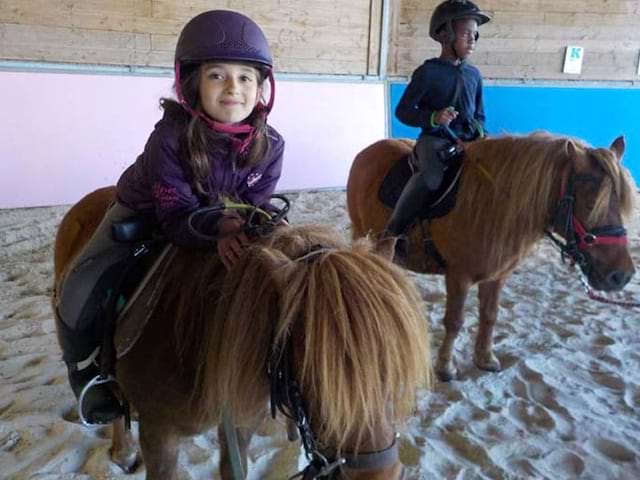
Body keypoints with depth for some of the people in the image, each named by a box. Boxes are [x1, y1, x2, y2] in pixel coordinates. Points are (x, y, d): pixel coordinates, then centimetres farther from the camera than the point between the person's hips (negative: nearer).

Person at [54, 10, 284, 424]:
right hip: (146, 212, -3)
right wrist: (220, 226, -53)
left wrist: (242, 229, -41)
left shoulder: (269, 145, -23)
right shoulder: (171, 135, -33)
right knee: (79, 294, -18)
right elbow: (176, 213, -34)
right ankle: (90, 370, 13)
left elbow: (254, 206, -18)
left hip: (227, 220, 3)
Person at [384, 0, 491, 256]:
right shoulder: (428, 72, -5)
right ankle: (393, 233, -21)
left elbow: (479, 115, 22)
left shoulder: (474, 75, 13)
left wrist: (479, 136, 1)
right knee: (430, 177, -35)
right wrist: (433, 118, -22)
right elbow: (403, 111, -6)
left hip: (467, 141, 6)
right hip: (434, 139, -6)